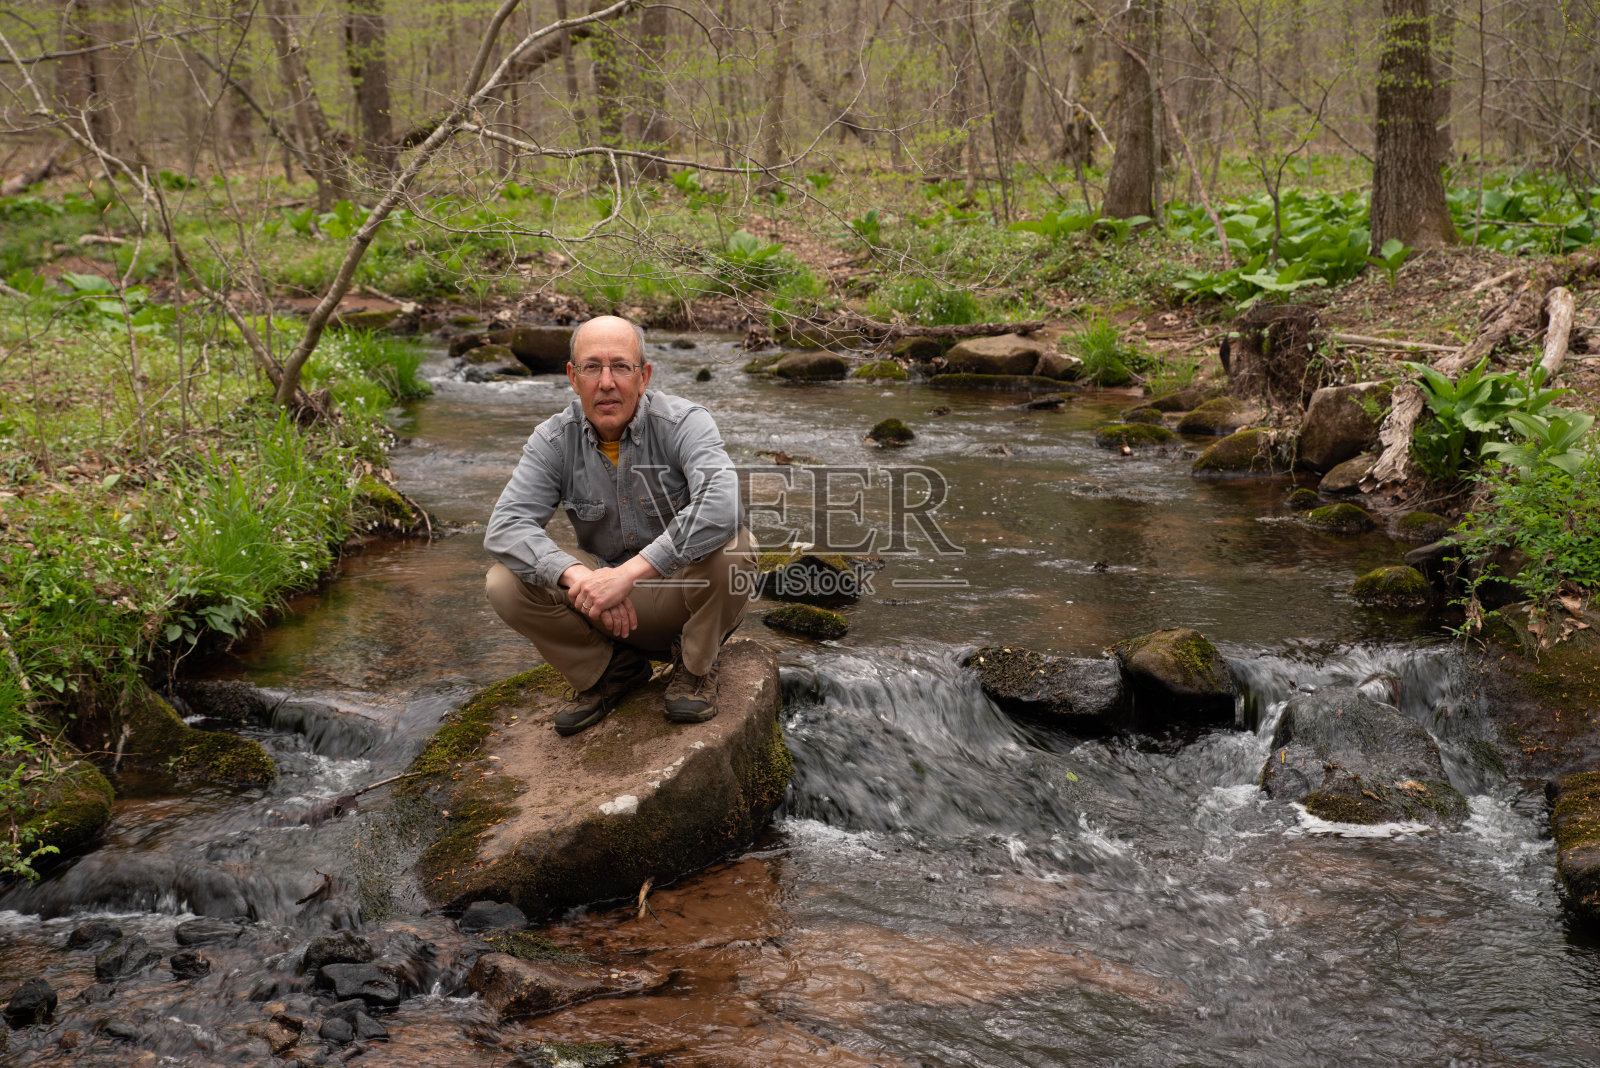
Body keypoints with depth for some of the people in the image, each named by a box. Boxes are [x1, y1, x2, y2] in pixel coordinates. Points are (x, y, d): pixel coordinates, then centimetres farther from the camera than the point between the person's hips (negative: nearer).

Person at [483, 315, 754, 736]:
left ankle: (695, 667, -4)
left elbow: (721, 504, -38)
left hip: (687, 595, -3)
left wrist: (630, 572, -43)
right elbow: (505, 526, -18)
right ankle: (613, 669, 5)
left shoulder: (683, 422, -19)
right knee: (505, 585, -19)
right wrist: (576, 574, -38)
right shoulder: (554, 440, -8)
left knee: (730, 545, -34)